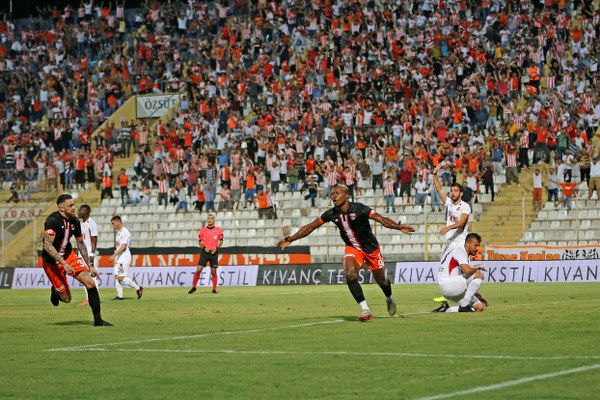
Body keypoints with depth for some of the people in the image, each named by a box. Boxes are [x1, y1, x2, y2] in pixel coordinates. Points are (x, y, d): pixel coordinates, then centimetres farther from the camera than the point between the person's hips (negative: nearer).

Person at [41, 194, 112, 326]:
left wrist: (90, 265, 11)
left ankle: (97, 319, -6)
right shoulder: (53, 220, -23)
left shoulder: (75, 221, -2)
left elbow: (81, 244, 12)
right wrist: (63, 263, -32)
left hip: (69, 256, 6)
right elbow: (47, 246, -28)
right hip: (52, 262, -6)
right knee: (66, 298, -2)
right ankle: (54, 291, 36)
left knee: (90, 282, -13)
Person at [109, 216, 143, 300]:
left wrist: (114, 255, -24)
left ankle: (138, 288, -2)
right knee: (117, 276, 2)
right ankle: (119, 295, 4)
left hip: (124, 258, -10)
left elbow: (123, 246, -20)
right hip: (119, 258, 10)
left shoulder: (125, 232, -13)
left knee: (121, 277, -14)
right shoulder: (119, 232, 18)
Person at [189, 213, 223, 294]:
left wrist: (216, 248, -7)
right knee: (198, 269, -8)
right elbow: (199, 241, 9)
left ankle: (214, 289, 11)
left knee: (213, 271, 1)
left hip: (214, 252, 0)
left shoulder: (218, 230, 2)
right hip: (204, 252, 0)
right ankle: (194, 287, 4)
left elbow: (221, 241, 9)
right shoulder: (202, 230, 3)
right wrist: (204, 247, -9)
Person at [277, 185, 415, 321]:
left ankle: (389, 299, 48)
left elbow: (381, 219, -34)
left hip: (371, 248, -2)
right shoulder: (331, 214, -12)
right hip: (352, 248, 2)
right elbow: (310, 227, -3)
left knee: (381, 280, 12)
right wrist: (291, 239, -9)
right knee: (350, 274, -26)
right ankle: (365, 310, -20)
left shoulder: (359, 209, -25)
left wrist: (398, 227, -51)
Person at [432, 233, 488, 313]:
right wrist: (477, 267, -6)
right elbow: (467, 270, -26)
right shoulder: (460, 251, -7)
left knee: (480, 307, 2)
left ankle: (446, 309, 6)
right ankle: (464, 306, -17)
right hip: (447, 285, -10)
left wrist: (479, 296, 19)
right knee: (479, 275, -18)